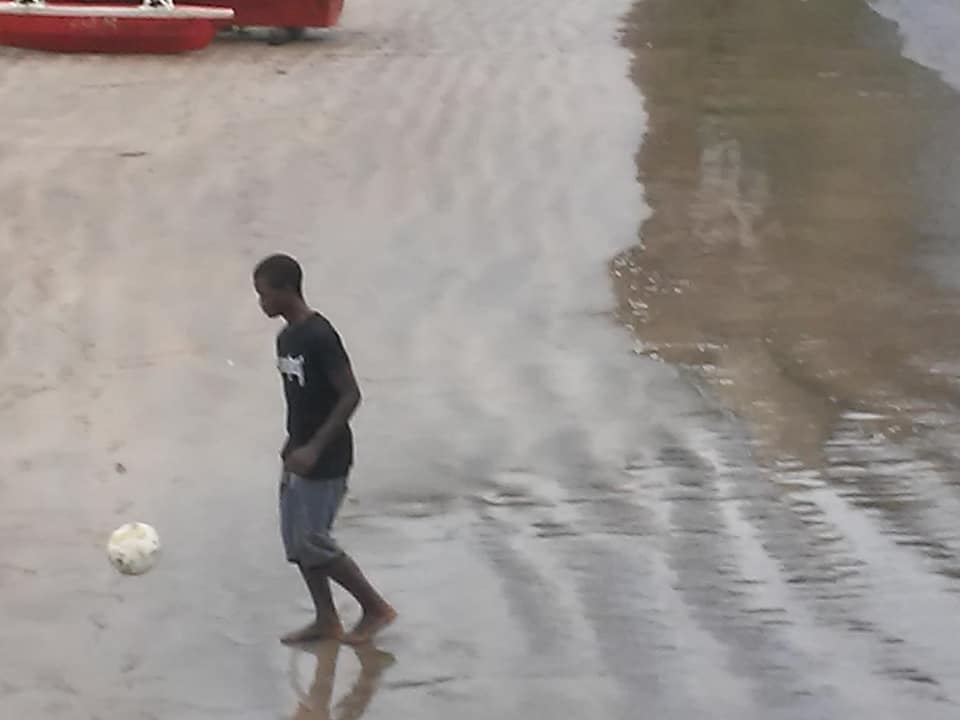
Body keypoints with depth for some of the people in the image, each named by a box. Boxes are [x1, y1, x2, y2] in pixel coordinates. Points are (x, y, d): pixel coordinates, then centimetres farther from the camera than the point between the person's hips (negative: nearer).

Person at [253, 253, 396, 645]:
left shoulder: (320, 336, -20)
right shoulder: (286, 338, 8)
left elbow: (350, 395, -22)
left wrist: (315, 448, -25)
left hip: (324, 461, -9)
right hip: (299, 455, 9)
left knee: (313, 542, -5)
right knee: (295, 542, 9)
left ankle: (376, 608, 8)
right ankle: (326, 620, 18)